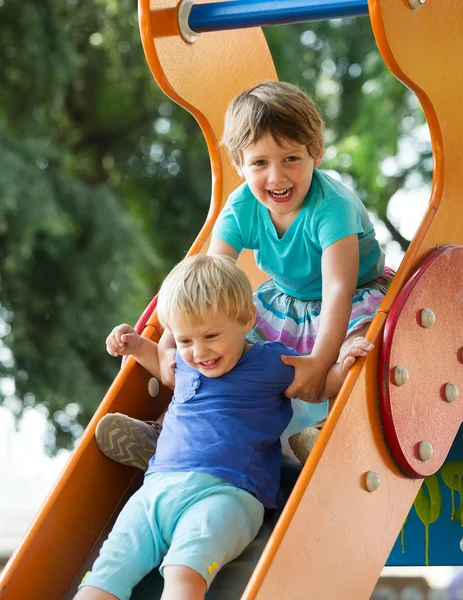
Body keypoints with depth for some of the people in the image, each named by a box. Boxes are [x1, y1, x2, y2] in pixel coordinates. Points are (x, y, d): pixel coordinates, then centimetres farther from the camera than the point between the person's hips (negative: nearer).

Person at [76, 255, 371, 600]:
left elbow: (321, 383, 19)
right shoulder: (187, 362, 23)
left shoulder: (272, 362, 8)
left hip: (223, 493, -5)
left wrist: (345, 365, -1)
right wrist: (138, 347, 34)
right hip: (157, 486, 5)